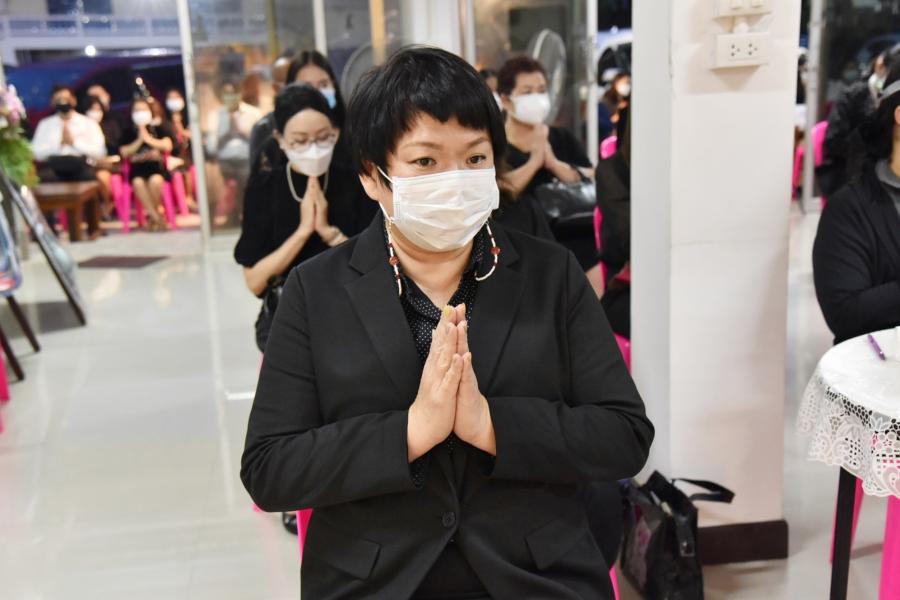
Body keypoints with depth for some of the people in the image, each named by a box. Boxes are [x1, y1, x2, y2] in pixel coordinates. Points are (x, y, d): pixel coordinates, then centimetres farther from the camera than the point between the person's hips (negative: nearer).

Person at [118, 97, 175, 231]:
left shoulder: (159, 127, 12)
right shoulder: (129, 131, 14)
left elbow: (167, 146, -3)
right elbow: (124, 153, 4)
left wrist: (148, 138, -4)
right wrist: (139, 140, -4)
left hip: (157, 165, -1)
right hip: (137, 167, 1)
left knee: (155, 180, -37)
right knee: (138, 182, -36)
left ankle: (151, 216, -14)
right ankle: (156, 217, -26)